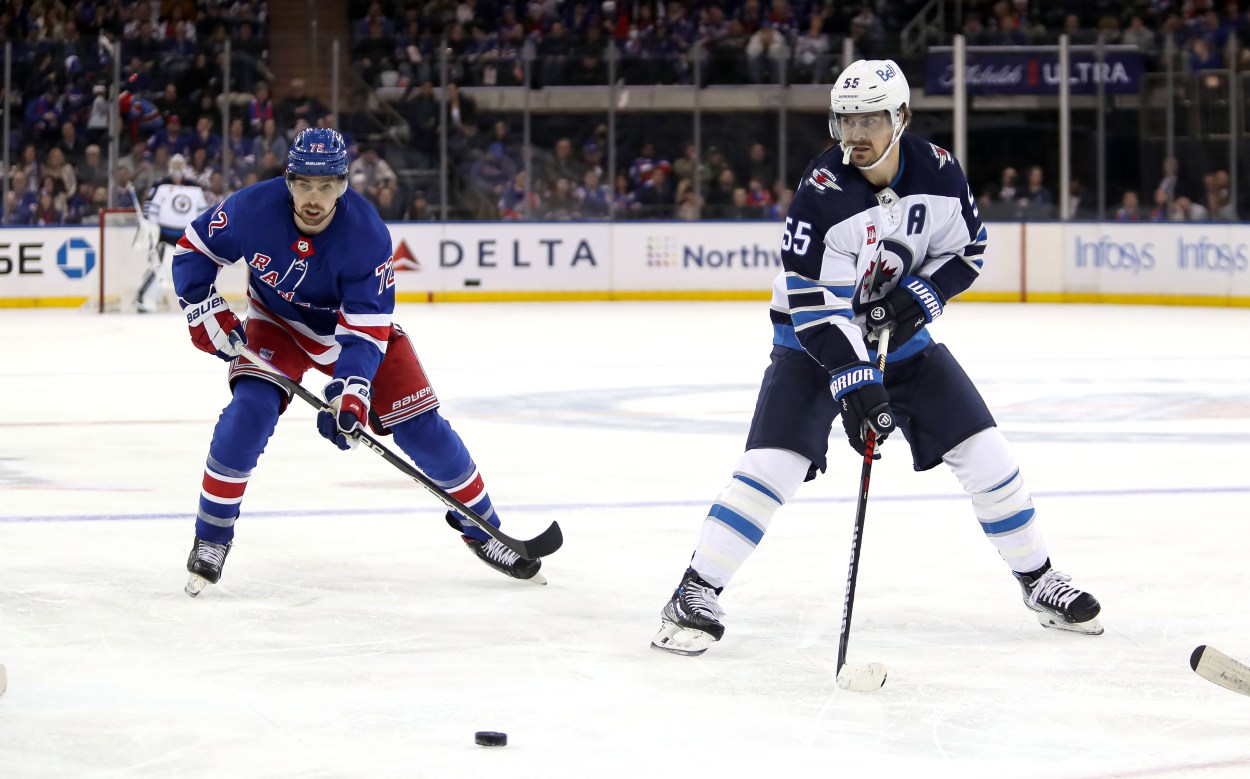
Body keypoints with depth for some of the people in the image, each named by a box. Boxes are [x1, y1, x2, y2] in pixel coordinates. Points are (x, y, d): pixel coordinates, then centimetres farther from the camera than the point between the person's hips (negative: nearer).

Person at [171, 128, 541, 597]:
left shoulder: (368, 236, -31)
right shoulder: (253, 209, -27)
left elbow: (366, 329, -31)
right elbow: (193, 249, -9)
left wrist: (351, 389, -44)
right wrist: (205, 309, -20)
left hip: (351, 324, 0)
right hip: (275, 325, 0)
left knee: (420, 426, -5)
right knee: (250, 409, -25)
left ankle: (481, 528, 13)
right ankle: (211, 536, -10)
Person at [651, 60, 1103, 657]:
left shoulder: (938, 171, -12)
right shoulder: (820, 191, -24)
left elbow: (966, 251, 3)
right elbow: (812, 302, -27)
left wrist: (921, 295, -16)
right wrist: (853, 381, -34)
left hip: (901, 335, 4)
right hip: (815, 340, -4)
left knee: (985, 454, 1)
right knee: (772, 463, -20)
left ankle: (1037, 579, 20)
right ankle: (695, 596, -12)